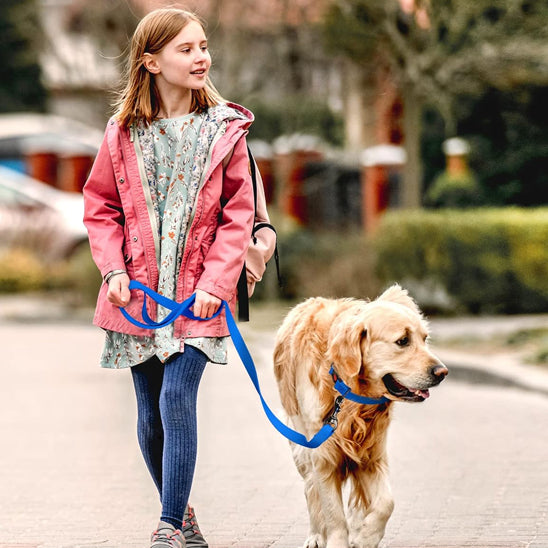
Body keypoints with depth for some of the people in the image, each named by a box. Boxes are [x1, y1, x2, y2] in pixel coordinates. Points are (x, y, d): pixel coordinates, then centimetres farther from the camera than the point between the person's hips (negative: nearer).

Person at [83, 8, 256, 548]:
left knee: (177, 399, -16)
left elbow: (238, 214, -2)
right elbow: (101, 206, 10)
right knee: (150, 413, 7)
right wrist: (113, 268, -4)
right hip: (138, 291, 2)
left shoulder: (224, 129, -1)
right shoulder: (123, 131, 3)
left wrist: (215, 281, -12)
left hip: (197, 294, -2)